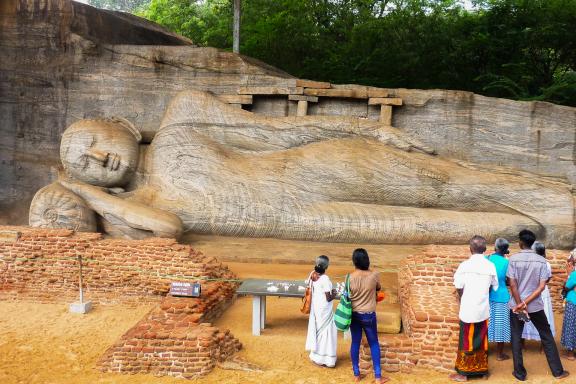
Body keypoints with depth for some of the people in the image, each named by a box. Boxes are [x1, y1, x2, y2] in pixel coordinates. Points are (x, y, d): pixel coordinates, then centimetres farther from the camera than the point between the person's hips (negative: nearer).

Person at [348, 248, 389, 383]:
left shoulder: (350, 277, -12)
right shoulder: (374, 275, -14)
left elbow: (348, 295, 1)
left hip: (354, 314, 2)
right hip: (369, 315, -2)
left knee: (355, 343, 13)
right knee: (374, 344, 11)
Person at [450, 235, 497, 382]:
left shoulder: (464, 265, -12)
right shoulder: (491, 266, -4)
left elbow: (459, 288, -7)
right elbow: (494, 287, 6)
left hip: (468, 310, -3)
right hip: (484, 310, 3)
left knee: (467, 342, 6)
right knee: (482, 341, 15)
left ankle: (463, 373, 14)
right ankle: (482, 370, 25)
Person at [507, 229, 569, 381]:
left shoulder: (513, 259, -10)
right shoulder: (541, 260, -4)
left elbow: (512, 284, -14)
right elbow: (542, 286, -10)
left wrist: (520, 305, -11)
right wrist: (525, 303, -12)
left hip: (516, 305, -1)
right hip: (536, 306, 2)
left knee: (516, 339, 9)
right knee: (547, 337, 16)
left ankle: (520, 373, 13)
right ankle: (557, 371, 23)